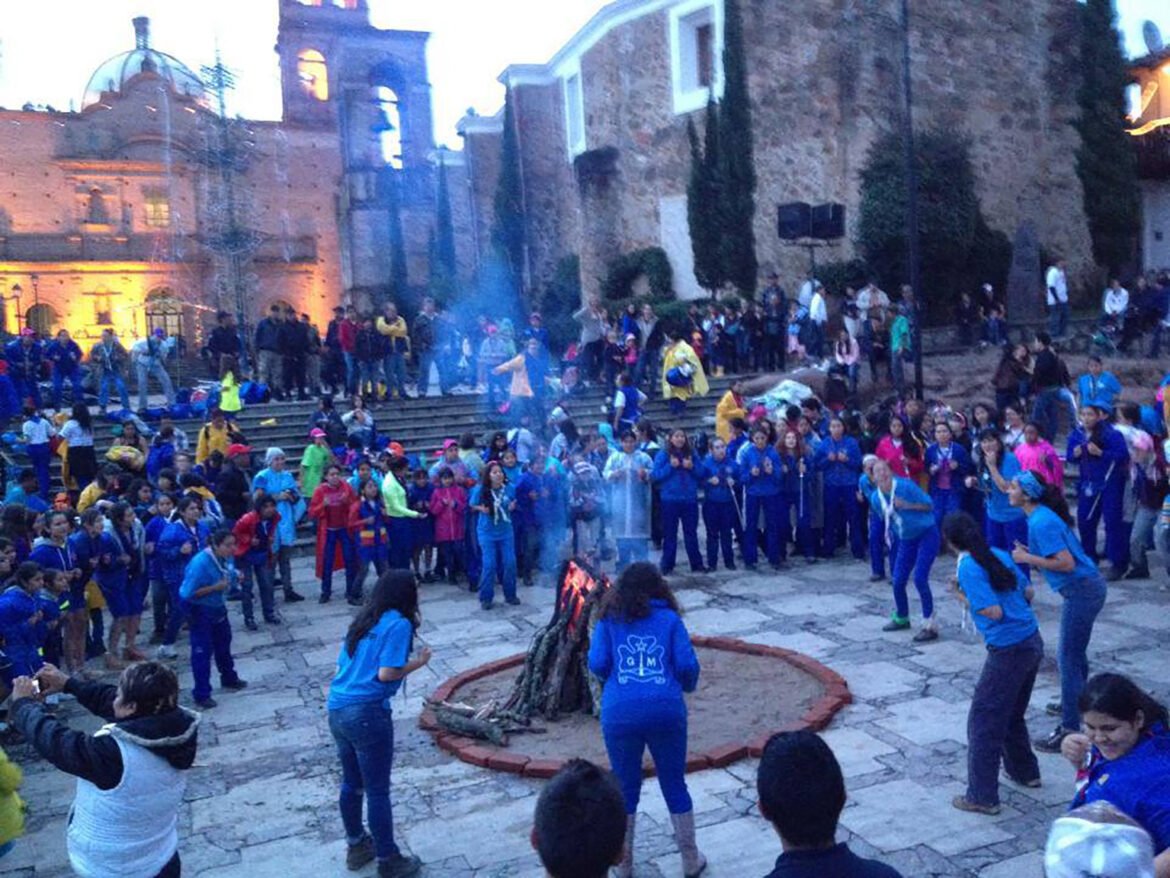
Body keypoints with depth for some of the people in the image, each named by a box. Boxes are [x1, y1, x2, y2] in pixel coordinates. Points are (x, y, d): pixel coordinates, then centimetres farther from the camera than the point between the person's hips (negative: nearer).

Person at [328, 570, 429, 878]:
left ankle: (356, 846, 36)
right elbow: (386, 674, -17)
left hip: (337, 709, 8)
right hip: (366, 713, -8)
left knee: (351, 783, 21)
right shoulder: (399, 624, -9)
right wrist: (418, 662, -3)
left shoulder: (361, 621, 13)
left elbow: (343, 665, 13)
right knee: (377, 791, 4)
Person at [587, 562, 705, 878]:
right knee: (675, 785, 15)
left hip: (620, 713, 0)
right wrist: (689, 685, 23)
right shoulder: (670, 619, 10)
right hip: (666, 710, 0)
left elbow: (597, 664, 1)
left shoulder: (609, 619, 11)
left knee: (625, 789, 15)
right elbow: (687, 666, 1)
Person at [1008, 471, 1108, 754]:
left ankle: (1071, 729, 0)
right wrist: (1028, 554, 3)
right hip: (1086, 587, 10)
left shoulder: (1041, 523, -22)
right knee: (1075, 652, 25)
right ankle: (1076, 702, 44)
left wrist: (1028, 558, -19)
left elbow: (1067, 563, -26)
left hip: (1082, 591, -10)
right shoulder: (1042, 515, 8)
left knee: (1068, 658, -5)